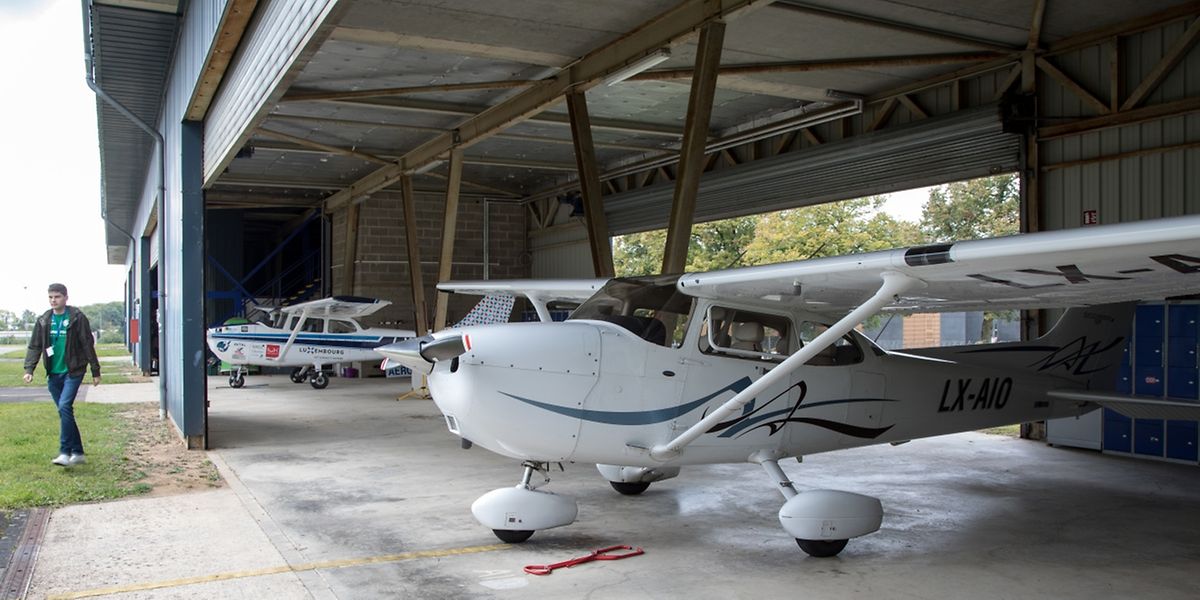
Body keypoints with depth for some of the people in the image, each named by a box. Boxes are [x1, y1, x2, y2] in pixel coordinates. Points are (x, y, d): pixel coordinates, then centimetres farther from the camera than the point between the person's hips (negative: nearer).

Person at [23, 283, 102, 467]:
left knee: (65, 407, -19)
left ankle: (65, 452, -16)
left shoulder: (77, 318, -6)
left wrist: (95, 371, -3)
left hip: (73, 371, -5)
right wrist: (29, 369, -4)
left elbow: (88, 345, -4)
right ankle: (78, 453, 16)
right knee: (65, 411, 8)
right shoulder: (43, 321, 7)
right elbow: (34, 347, 9)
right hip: (53, 374, 5)